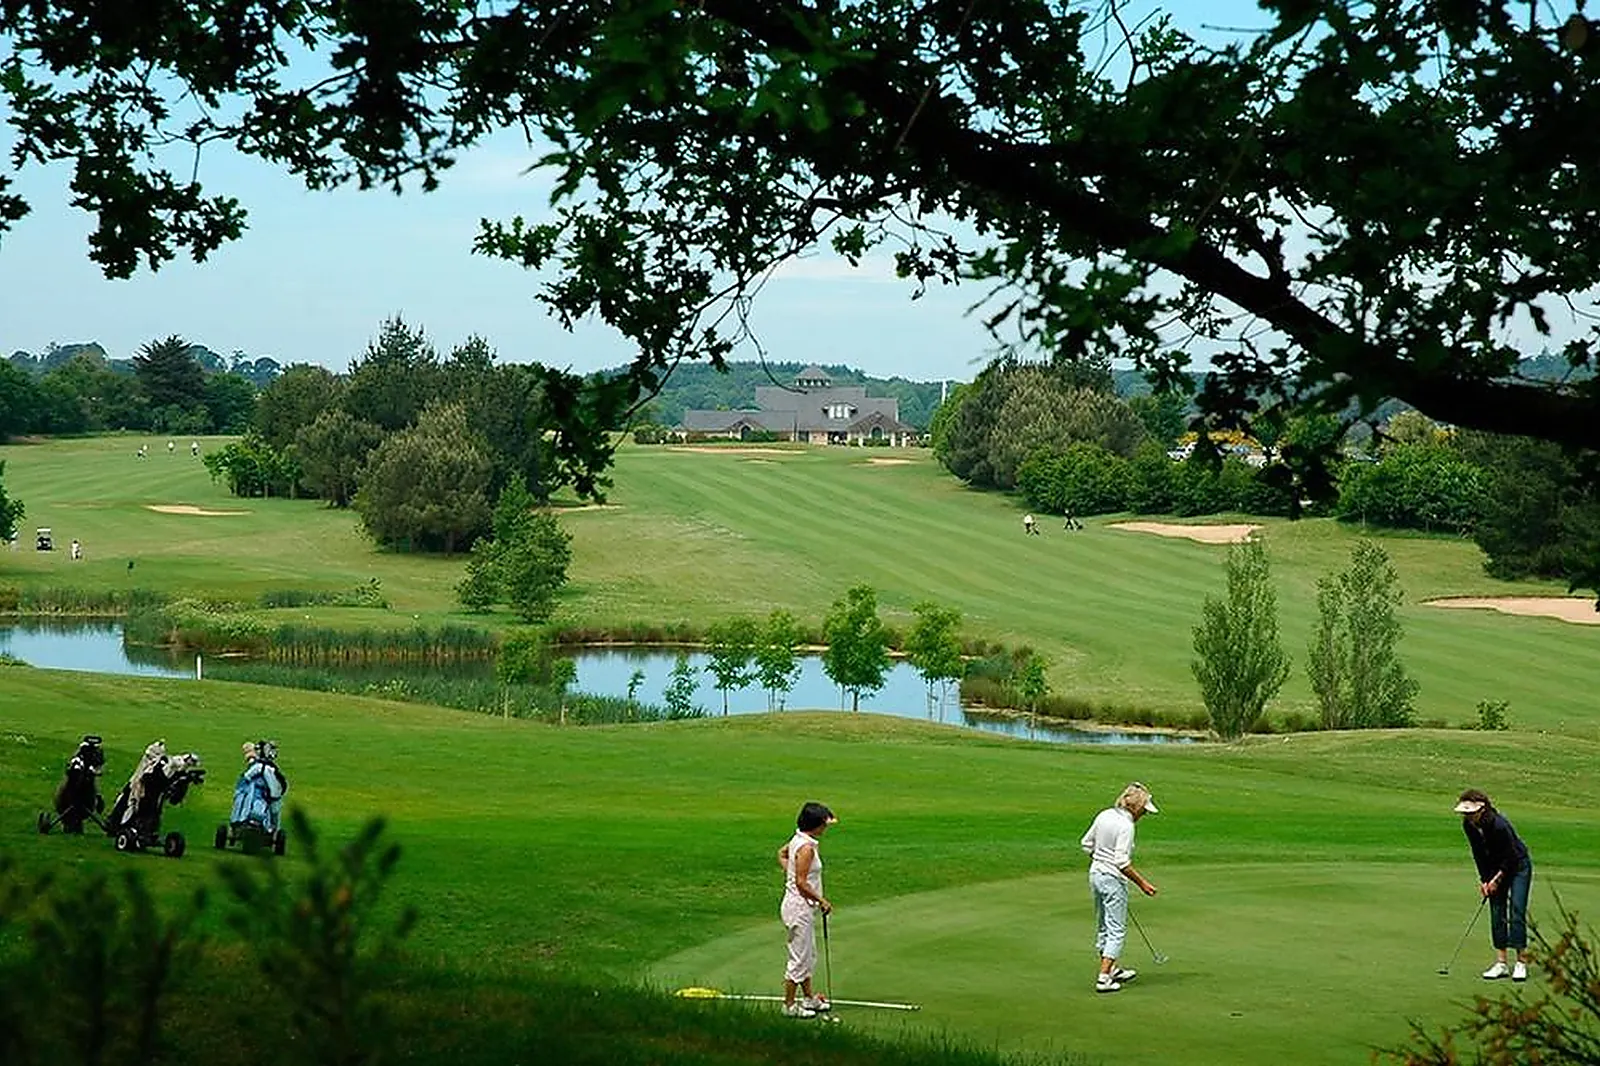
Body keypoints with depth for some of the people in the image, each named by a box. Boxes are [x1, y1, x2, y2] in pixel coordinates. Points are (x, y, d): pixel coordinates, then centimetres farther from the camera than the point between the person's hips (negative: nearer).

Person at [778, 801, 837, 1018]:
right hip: (799, 908, -10)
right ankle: (789, 1006, 11)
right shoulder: (806, 848, -23)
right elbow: (801, 883, -24)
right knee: (799, 958, 1)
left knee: (808, 956, 21)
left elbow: (782, 853, 25)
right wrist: (822, 901, -14)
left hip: (803, 908, 10)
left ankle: (810, 998, 34)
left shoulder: (798, 840, 5)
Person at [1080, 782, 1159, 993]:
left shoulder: (1104, 815, 4)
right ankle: (1104, 978, -3)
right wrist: (1141, 882, -14)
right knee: (1116, 930, -1)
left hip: (1095, 873, 9)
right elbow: (1122, 862, -23)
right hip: (1113, 879, -9)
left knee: (1103, 926, 20)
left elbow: (1087, 844, 13)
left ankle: (1111, 969, 34)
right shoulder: (1126, 825, -21)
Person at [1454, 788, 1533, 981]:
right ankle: (1501, 963, 2)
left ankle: (1521, 962, -9)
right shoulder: (1468, 826, -13)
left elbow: (1511, 855, -22)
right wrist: (1484, 879, -7)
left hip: (1518, 866, -6)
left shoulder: (1499, 825, -32)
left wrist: (1497, 878, -16)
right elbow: (1478, 854, -2)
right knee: (1497, 912, 0)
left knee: (1516, 911, -12)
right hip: (1495, 868, 6)